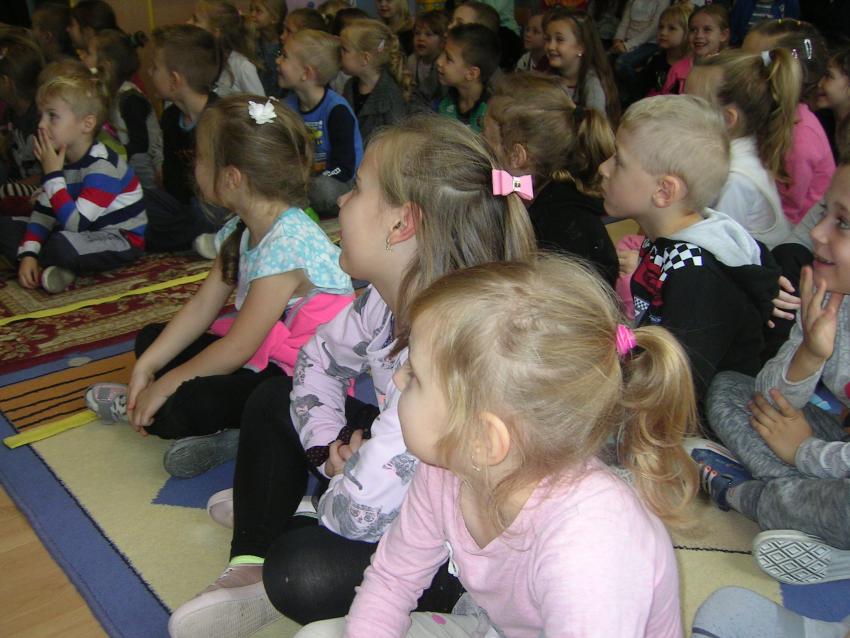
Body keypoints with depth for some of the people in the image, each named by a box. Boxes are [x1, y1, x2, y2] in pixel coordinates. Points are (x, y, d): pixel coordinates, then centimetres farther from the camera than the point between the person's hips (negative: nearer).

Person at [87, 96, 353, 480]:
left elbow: (236, 350, -24)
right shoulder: (241, 230, 3)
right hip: (262, 351, 10)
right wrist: (145, 368, -3)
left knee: (173, 410, -23)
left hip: (301, 377, -10)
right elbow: (202, 307, 4)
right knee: (151, 339, 13)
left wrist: (163, 386, -13)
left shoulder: (287, 245, -28)